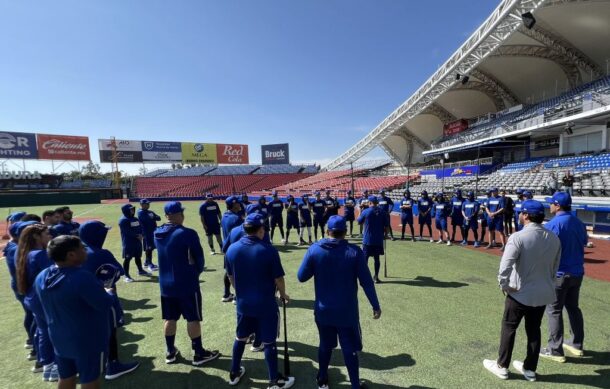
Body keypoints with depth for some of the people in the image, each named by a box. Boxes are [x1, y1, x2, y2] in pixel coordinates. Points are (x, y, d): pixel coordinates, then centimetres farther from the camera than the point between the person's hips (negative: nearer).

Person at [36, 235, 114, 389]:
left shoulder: (41, 277, -5)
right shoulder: (82, 278, -31)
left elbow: (52, 304, 11)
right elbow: (106, 304, -25)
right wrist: (108, 292, -5)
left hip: (59, 339, 7)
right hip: (88, 340, -7)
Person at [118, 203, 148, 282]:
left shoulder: (135, 219, 14)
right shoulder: (123, 220, -12)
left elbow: (140, 228, 11)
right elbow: (127, 231, -20)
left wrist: (140, 235, -8)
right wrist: (137, 235, -21)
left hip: (137, 241, 8)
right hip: (128, 243, -8)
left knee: (138, 257, 18)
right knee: (127, 258, -3)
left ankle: (140, 271, 33)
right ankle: (126, 275, 5)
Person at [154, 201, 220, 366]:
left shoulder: (157, 234, 0)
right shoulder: (188, 234, -21)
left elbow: (164, 255, 11)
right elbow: (199, 258, -11)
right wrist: (197, 272, 7)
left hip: (165, 284, 6)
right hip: (187, 284, -6)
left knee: (169, 318, 18)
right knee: (193, 319, 6)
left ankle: (170, 352, 32)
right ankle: (199, 354, 18)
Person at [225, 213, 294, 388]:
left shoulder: (232, 249, -7)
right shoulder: (269, 250, -20)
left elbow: (231, 277, 6)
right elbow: (278, 278, -13)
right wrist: (283, 294, 7)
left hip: (243, 303, 4)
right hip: (266, 304, -4)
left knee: (240, 338, 24)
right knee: (269, 342, 11)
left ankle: (234, 373, 41)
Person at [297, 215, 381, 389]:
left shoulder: (314, 249, -12)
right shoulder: (354, 251, -14)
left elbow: (301, 277, -6)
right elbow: (366, 282, -10)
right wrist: (376, 306, 1)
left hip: (323, 310, 2)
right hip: (347, 311, -2)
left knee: (325, 346, 23)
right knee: (350, 349, 15)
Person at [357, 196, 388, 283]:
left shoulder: (365, 211, -9)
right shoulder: (382, 212, 0)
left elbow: (359, 222, 5)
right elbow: (386, 225, 3)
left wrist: (360, 211, 16)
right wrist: (385, 234, 17)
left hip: (367, 239, -3)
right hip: (378, 239, 3)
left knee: (365, 258, 6)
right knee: (376, 258, 11)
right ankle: (376, 277, 15)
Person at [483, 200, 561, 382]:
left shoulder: (518, 237, -22)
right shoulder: (554, 238, -1)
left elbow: (505, 266, -28)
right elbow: (555, 267, 8)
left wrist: (504, 285, -13)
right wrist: (546, 283, 19)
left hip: (520, 293, -6)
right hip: (543, 293, 6)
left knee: (509, 328, 10)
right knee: (534, 330, 19)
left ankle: (502, 366, 23)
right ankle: (530, 369, 33)